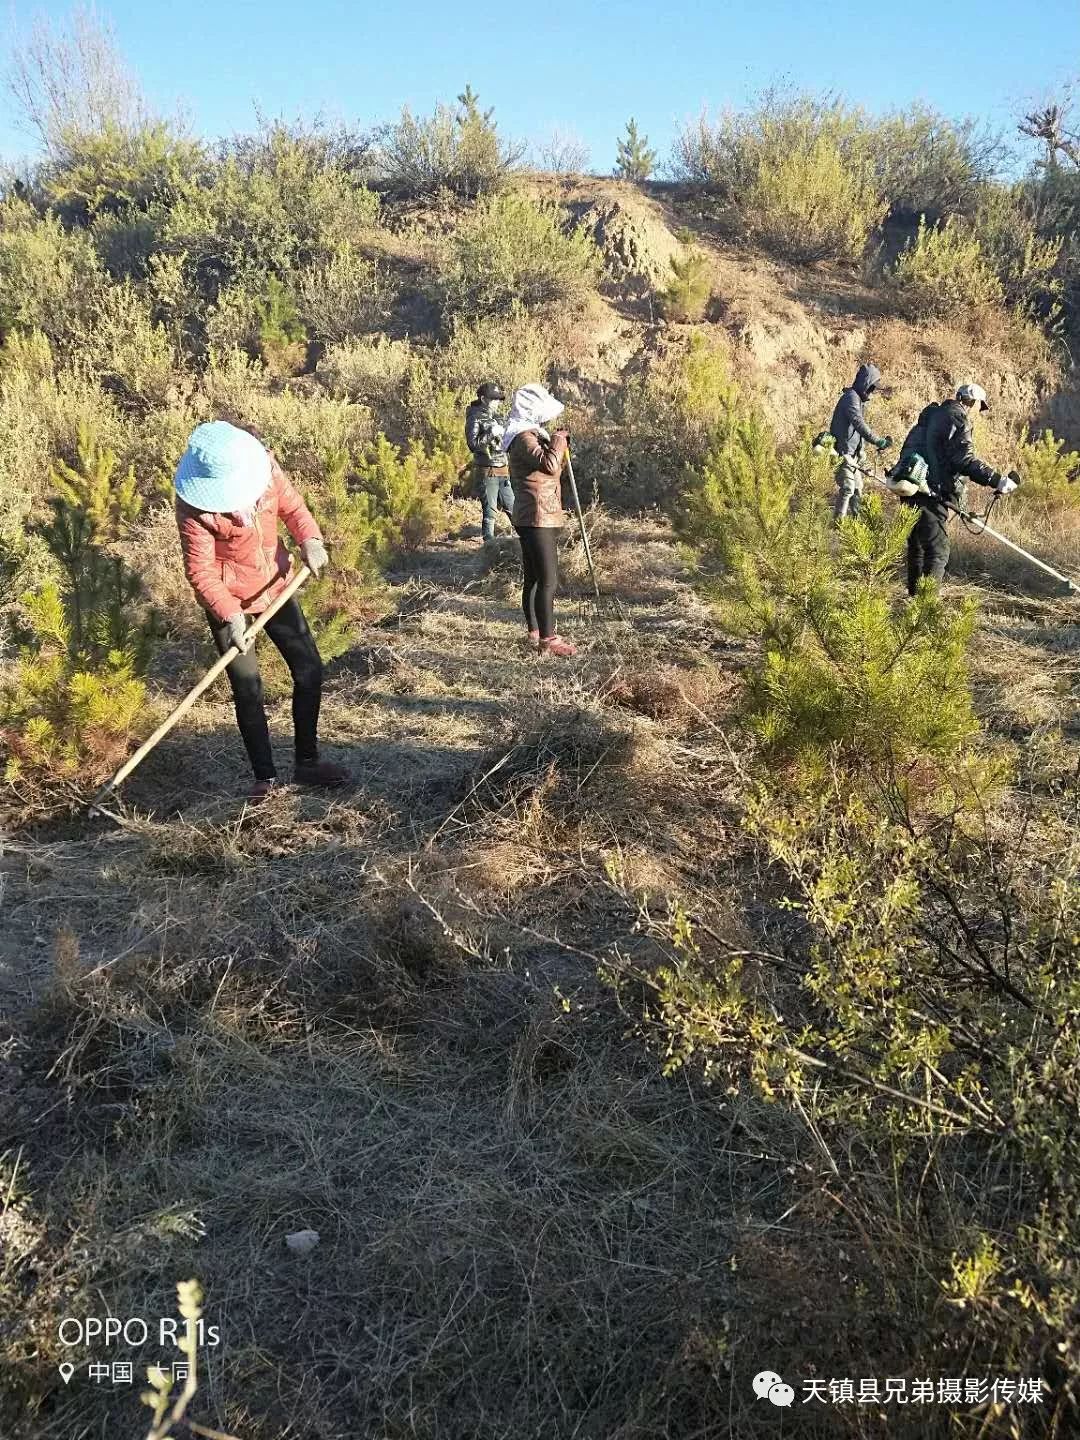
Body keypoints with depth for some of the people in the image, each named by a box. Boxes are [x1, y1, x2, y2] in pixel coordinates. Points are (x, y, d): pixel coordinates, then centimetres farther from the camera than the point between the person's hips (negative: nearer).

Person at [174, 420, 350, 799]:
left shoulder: (263, 463, -10)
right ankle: (264, 776, 12)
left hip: (275, 586, 5)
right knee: (247, 687, -3)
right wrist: (229, 614, -31)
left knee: (309, 670, 6)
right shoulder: (195, 504, -22)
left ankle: (307, 763, 20)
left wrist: (309, 539, -16)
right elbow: (200, 570, -20)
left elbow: (290, 505, 4)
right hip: (228, 600, -5)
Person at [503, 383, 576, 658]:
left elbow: (549, 468, 26)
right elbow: (549, 465, -32)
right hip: (538, 519, -11)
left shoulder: (530, 436, 18)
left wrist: (558, 446, 9)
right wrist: (558, 440, -15)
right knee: (548, 580, -9)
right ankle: (548, 640, -7)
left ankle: (535, 632, 23)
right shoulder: (524, 438, -16)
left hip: (535, 518, 11)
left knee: (534, 578, 15)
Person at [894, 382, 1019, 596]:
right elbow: (965, 459, -19)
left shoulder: (933, 416, 22)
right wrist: (998, 481, -21)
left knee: (918, 545, 20)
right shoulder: (957, 418, -7)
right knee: (938, 549, -10)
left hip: (912, 490, 10)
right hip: (930, 494, -10)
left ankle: (914, 594, 29)